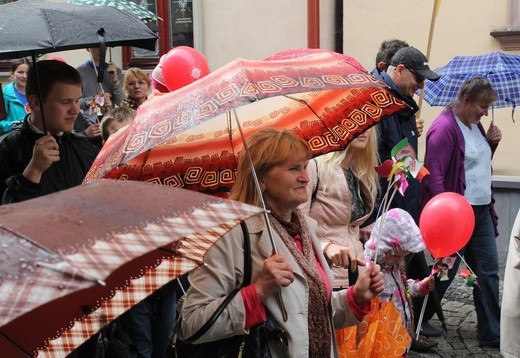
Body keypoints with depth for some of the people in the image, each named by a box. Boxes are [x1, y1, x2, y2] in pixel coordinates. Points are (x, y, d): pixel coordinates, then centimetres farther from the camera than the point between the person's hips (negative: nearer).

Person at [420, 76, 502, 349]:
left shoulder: (474, 125, 13)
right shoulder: (445, 127, -15)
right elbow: (433, 175, -20)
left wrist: (491, 142, 6)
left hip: (481, 211, 9)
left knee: (488, 272, 8)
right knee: (444, 272, 3)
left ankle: (491, 333, 16)